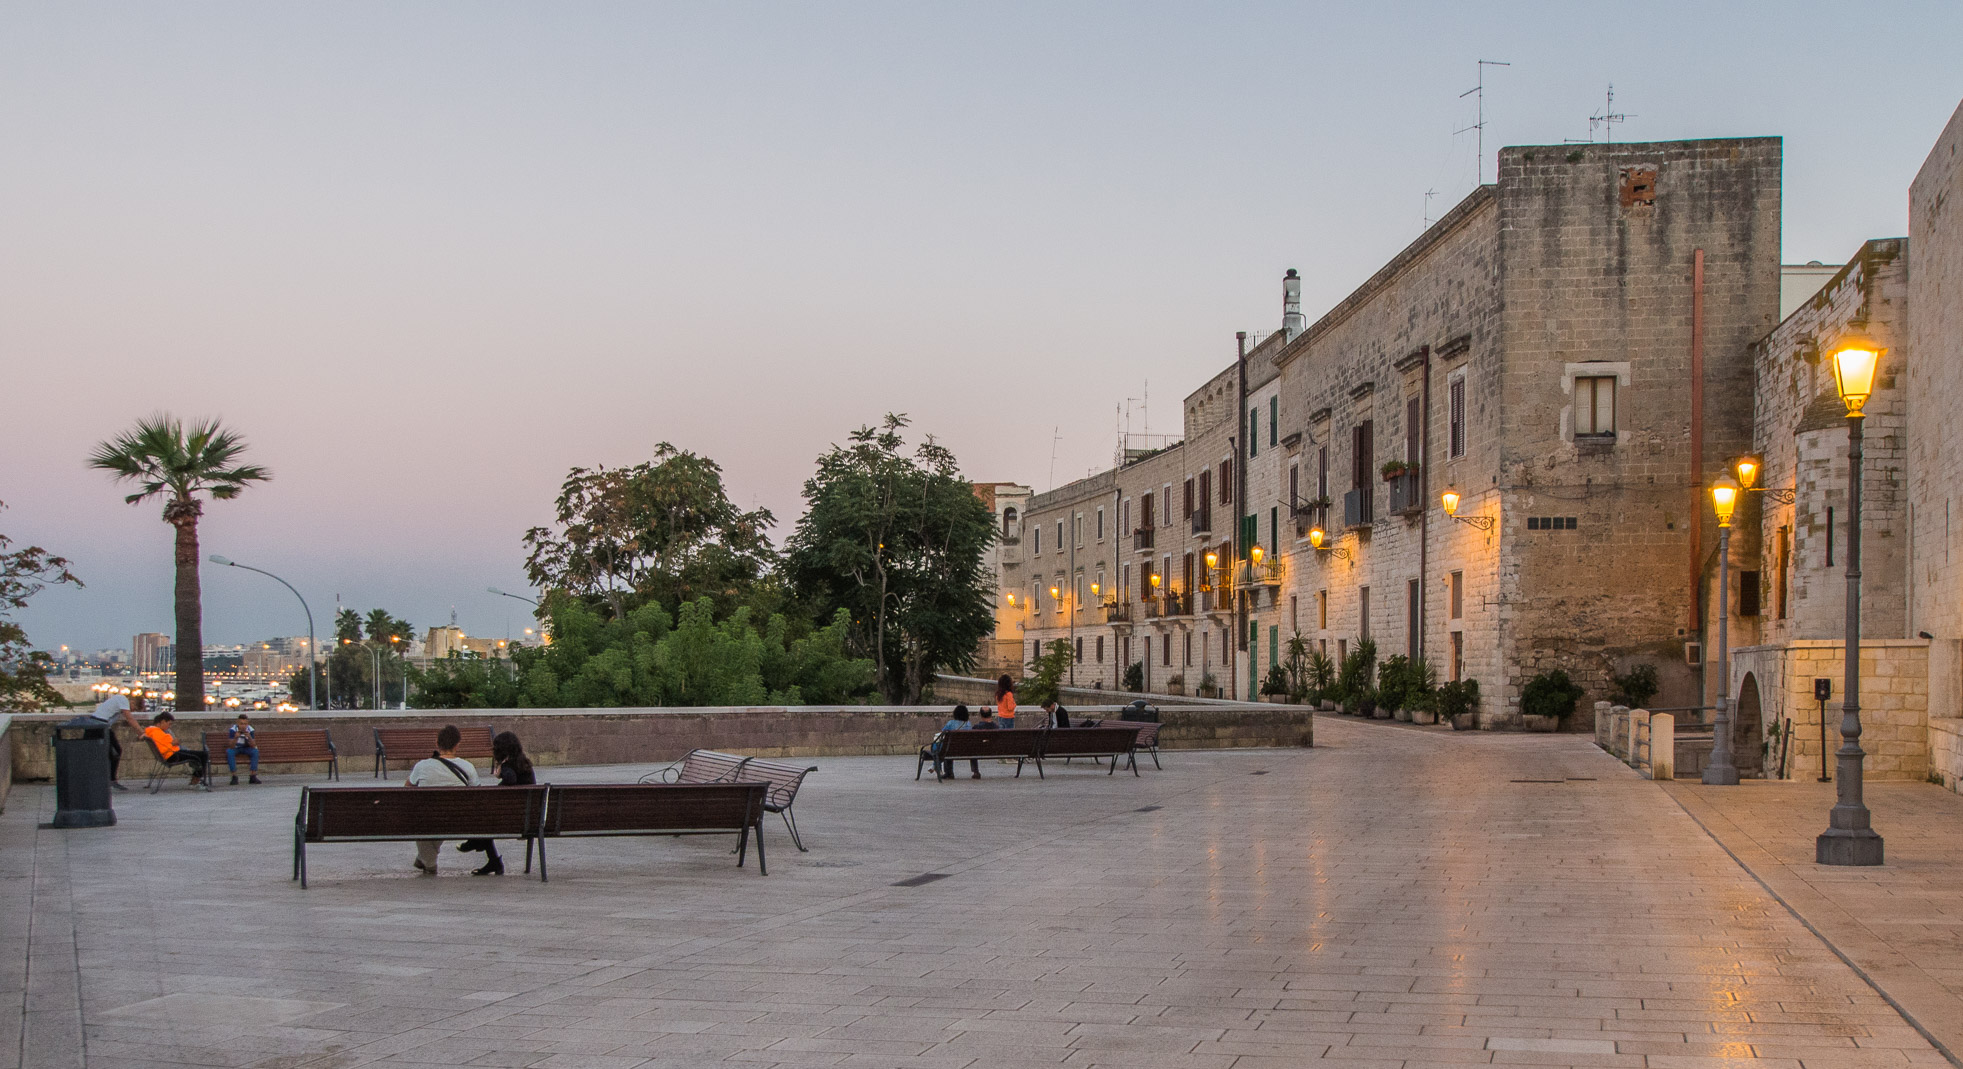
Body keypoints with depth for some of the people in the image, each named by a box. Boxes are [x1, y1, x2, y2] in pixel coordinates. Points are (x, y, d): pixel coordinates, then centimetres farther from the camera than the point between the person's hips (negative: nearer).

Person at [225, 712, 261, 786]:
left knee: (255, 751, -27)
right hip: (235, 748, -1)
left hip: (246, 748, 1)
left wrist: (249, 737, -40)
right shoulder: (233, 730, -23)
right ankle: (234, 777, -30)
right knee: (229, 752, -33)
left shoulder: (250, 730, -17)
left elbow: (253, 746, -21)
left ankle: (253, 776, -23)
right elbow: (231, 746, -27)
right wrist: (236, 738, -46)